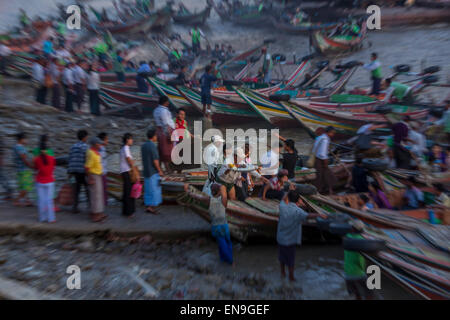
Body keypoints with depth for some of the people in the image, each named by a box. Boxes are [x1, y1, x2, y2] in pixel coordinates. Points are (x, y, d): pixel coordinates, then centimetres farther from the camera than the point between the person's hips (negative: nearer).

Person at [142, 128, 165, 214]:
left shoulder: (143, 146, 9)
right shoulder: (153, 146, -17)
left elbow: (143, 160, 14)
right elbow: (155, 160, -19)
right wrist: (160, 171, -11)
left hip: (146, 171, 8)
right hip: (154, 172, -8)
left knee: (148, 189, 12)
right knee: (155, 189, 1)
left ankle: (148, 206, 17)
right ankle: (152, 207, 1)